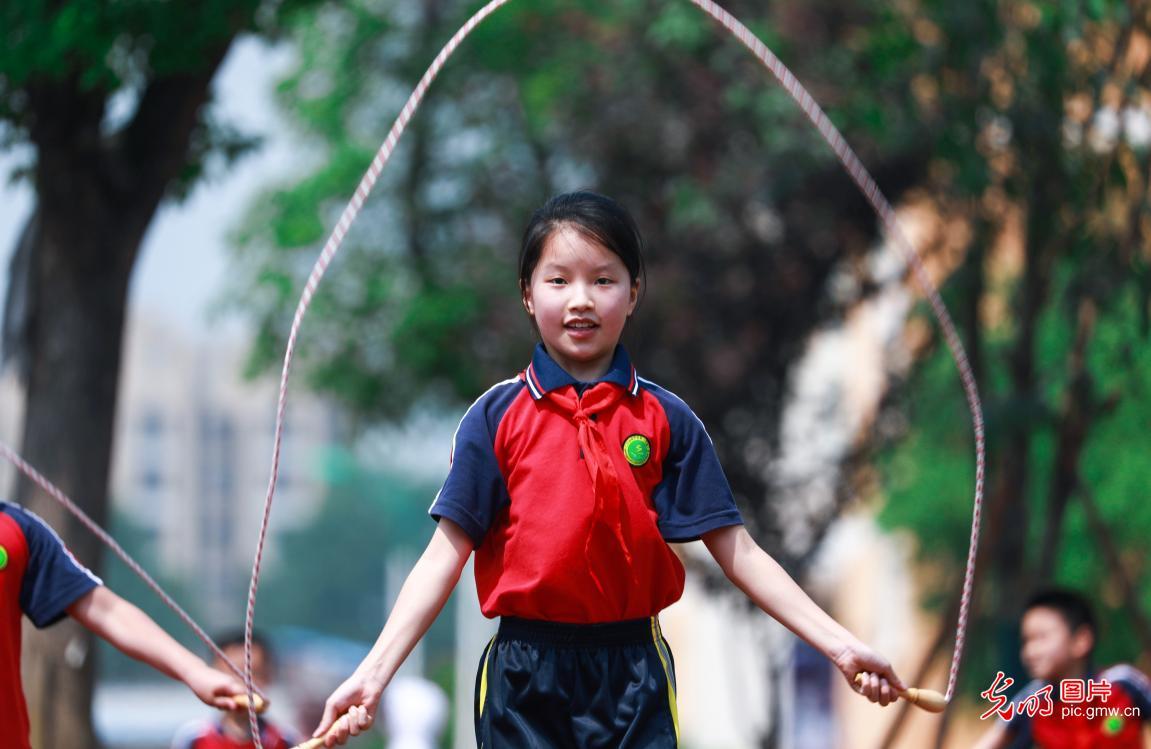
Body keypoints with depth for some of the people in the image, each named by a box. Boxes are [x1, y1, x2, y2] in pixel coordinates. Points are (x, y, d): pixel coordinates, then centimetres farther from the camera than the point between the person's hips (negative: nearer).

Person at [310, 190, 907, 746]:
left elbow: (738, 553, 3)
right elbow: (447, 553, -3)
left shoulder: (666, 420, 3)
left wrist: (840, 645, -5)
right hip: (523, 675, -1)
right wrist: (373, 673, -12)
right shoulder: (496, 417, 1)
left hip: (633, 676, 1)